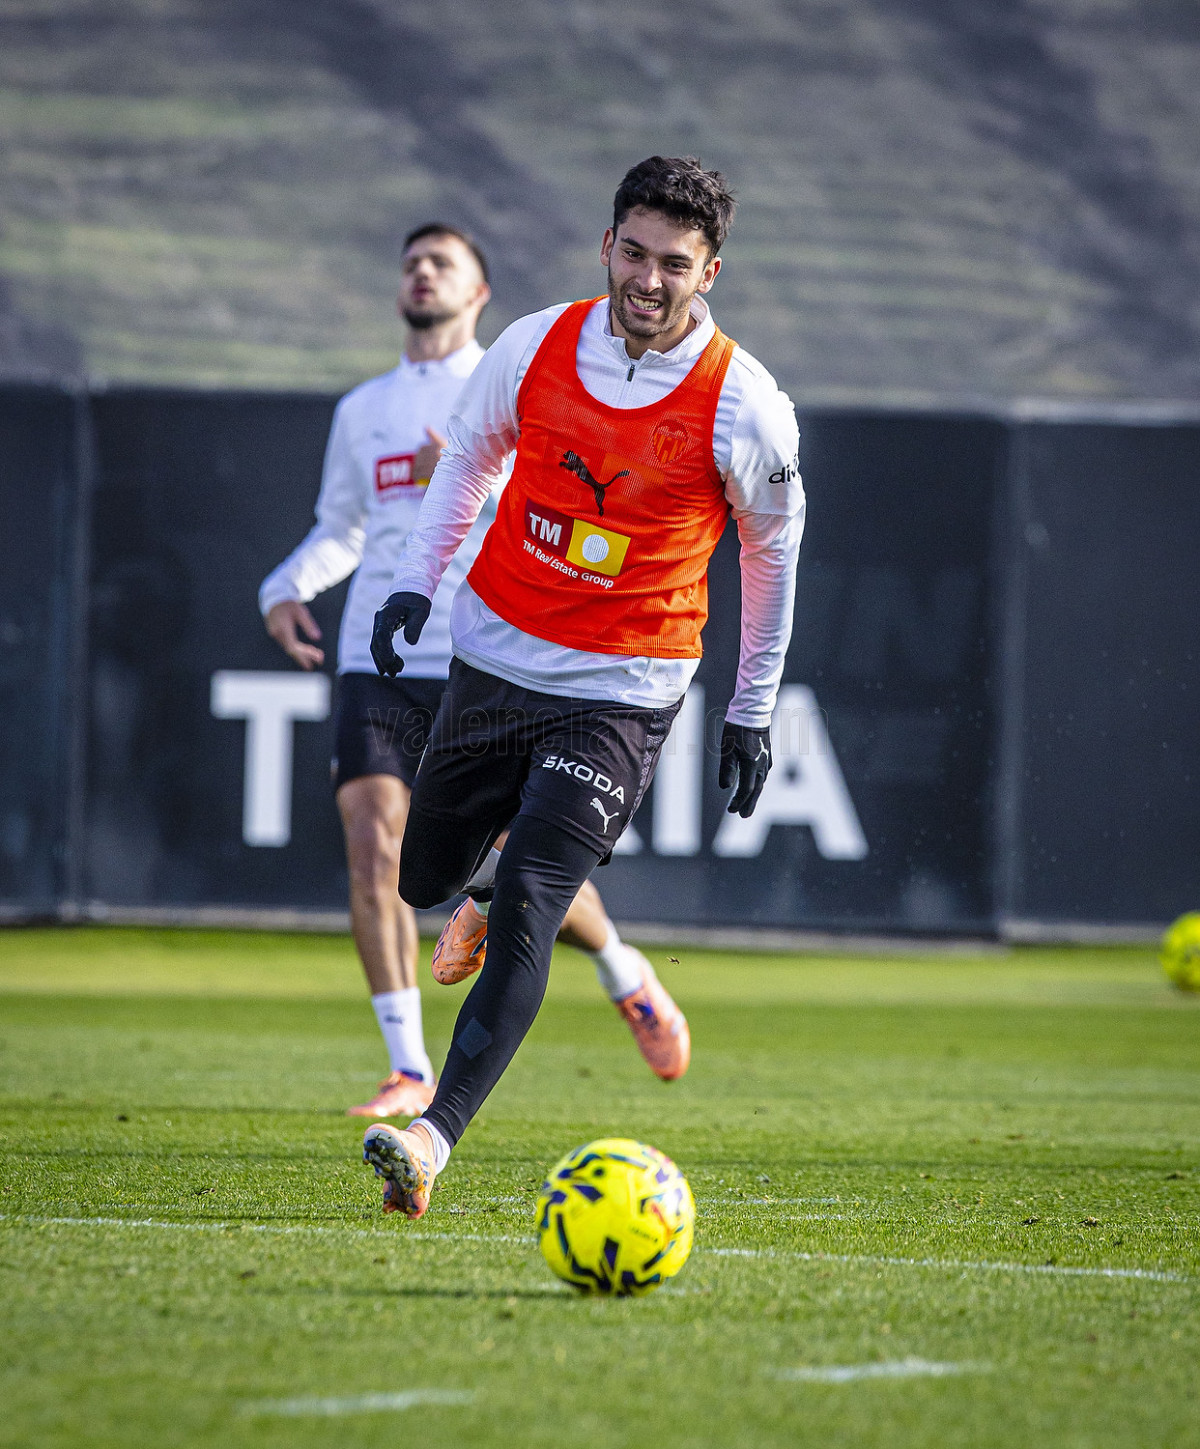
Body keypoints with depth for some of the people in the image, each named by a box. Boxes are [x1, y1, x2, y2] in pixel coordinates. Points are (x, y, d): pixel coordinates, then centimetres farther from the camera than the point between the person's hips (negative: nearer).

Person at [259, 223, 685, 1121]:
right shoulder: (364, 410, 17)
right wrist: (285, 589, 8)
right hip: (377, 662, 3)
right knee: (373, 848, -14)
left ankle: (628, 978, 26)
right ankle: (410, 1069, -7)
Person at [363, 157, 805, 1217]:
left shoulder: (746, 407, -12)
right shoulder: (537, 347, -5)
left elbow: (772, 551, 4)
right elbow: (470, 456, 14)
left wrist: (753, 711, 8)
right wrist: (416, 579, 3)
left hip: (621, 691, -4)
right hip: (495, 651, 4)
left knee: (525, 913, -17)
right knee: (427, 880, 14)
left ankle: (435, 1138, -20)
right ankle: (498, 876, 50)